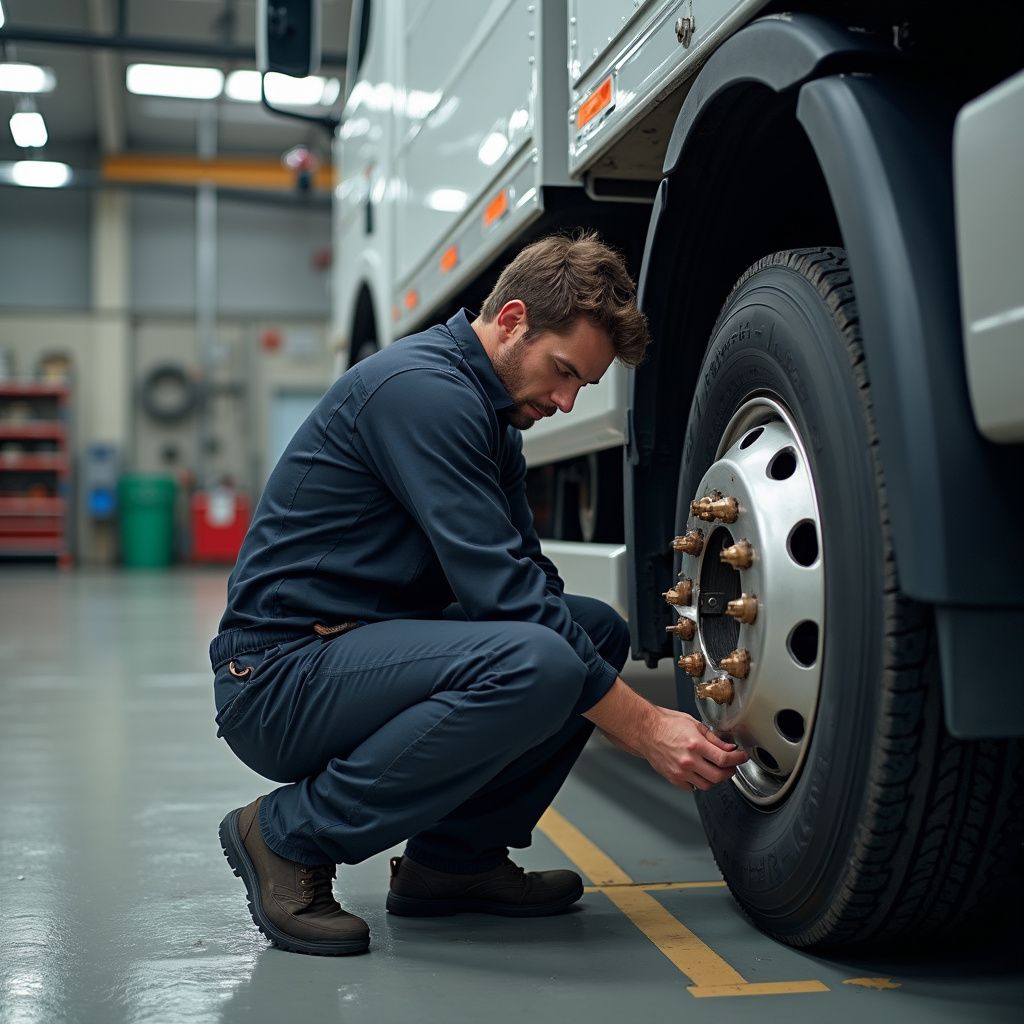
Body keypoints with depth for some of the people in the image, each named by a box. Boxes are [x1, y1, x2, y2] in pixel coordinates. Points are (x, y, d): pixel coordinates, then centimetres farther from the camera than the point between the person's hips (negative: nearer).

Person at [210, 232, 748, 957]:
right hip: (278, 677, -10)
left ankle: (454, 857, 7)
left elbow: (527, 581, 12)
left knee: (598, 628, 5)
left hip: (364, 650, 10)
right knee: (536, 663, -31)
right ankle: (290, 836, -13)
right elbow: (503, 593, -24)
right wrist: (644, 727, -21)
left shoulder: (491, 412, 14)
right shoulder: (422, 387, -18)